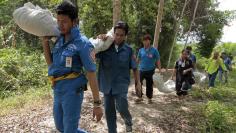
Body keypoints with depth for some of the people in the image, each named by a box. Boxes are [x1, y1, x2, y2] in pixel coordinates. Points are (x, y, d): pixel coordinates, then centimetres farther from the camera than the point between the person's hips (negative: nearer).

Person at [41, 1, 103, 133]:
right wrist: (45, 42, 3)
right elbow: (51, 63, 16)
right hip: (58, 91, 8)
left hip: (73, 92, -8)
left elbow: (91, 74, -16)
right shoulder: (59, 40, 6)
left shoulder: (82, 43, -15)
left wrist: (97, 103, -16)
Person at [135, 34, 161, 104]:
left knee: (149, 85, 9)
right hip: (141, 70, 3)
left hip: (150, 71, -2)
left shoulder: (154, 50, -6)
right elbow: (138, 60, 9)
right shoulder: (141, 50, 2)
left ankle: (149, 98, 27)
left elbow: (158, 60, -4)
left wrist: (160, 69, -10)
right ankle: (140, 97, 20)